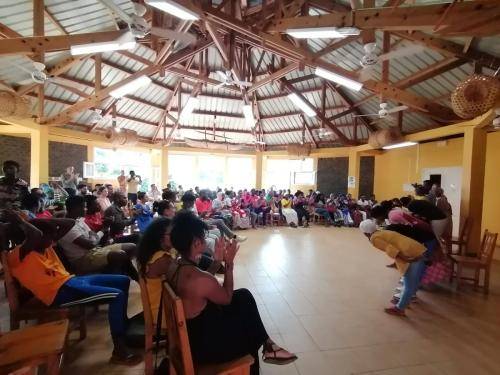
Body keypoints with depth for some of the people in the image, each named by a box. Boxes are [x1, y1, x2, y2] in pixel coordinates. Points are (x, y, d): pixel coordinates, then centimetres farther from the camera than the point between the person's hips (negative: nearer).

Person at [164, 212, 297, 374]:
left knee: (244, 296, 11)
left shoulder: (174, 266, -8)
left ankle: (265, 342, 27)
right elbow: (227, 298, -15)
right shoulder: (200, 279, -35)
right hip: (202, 346, -7)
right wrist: (229, 263, -12)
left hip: (188, 332, 7)